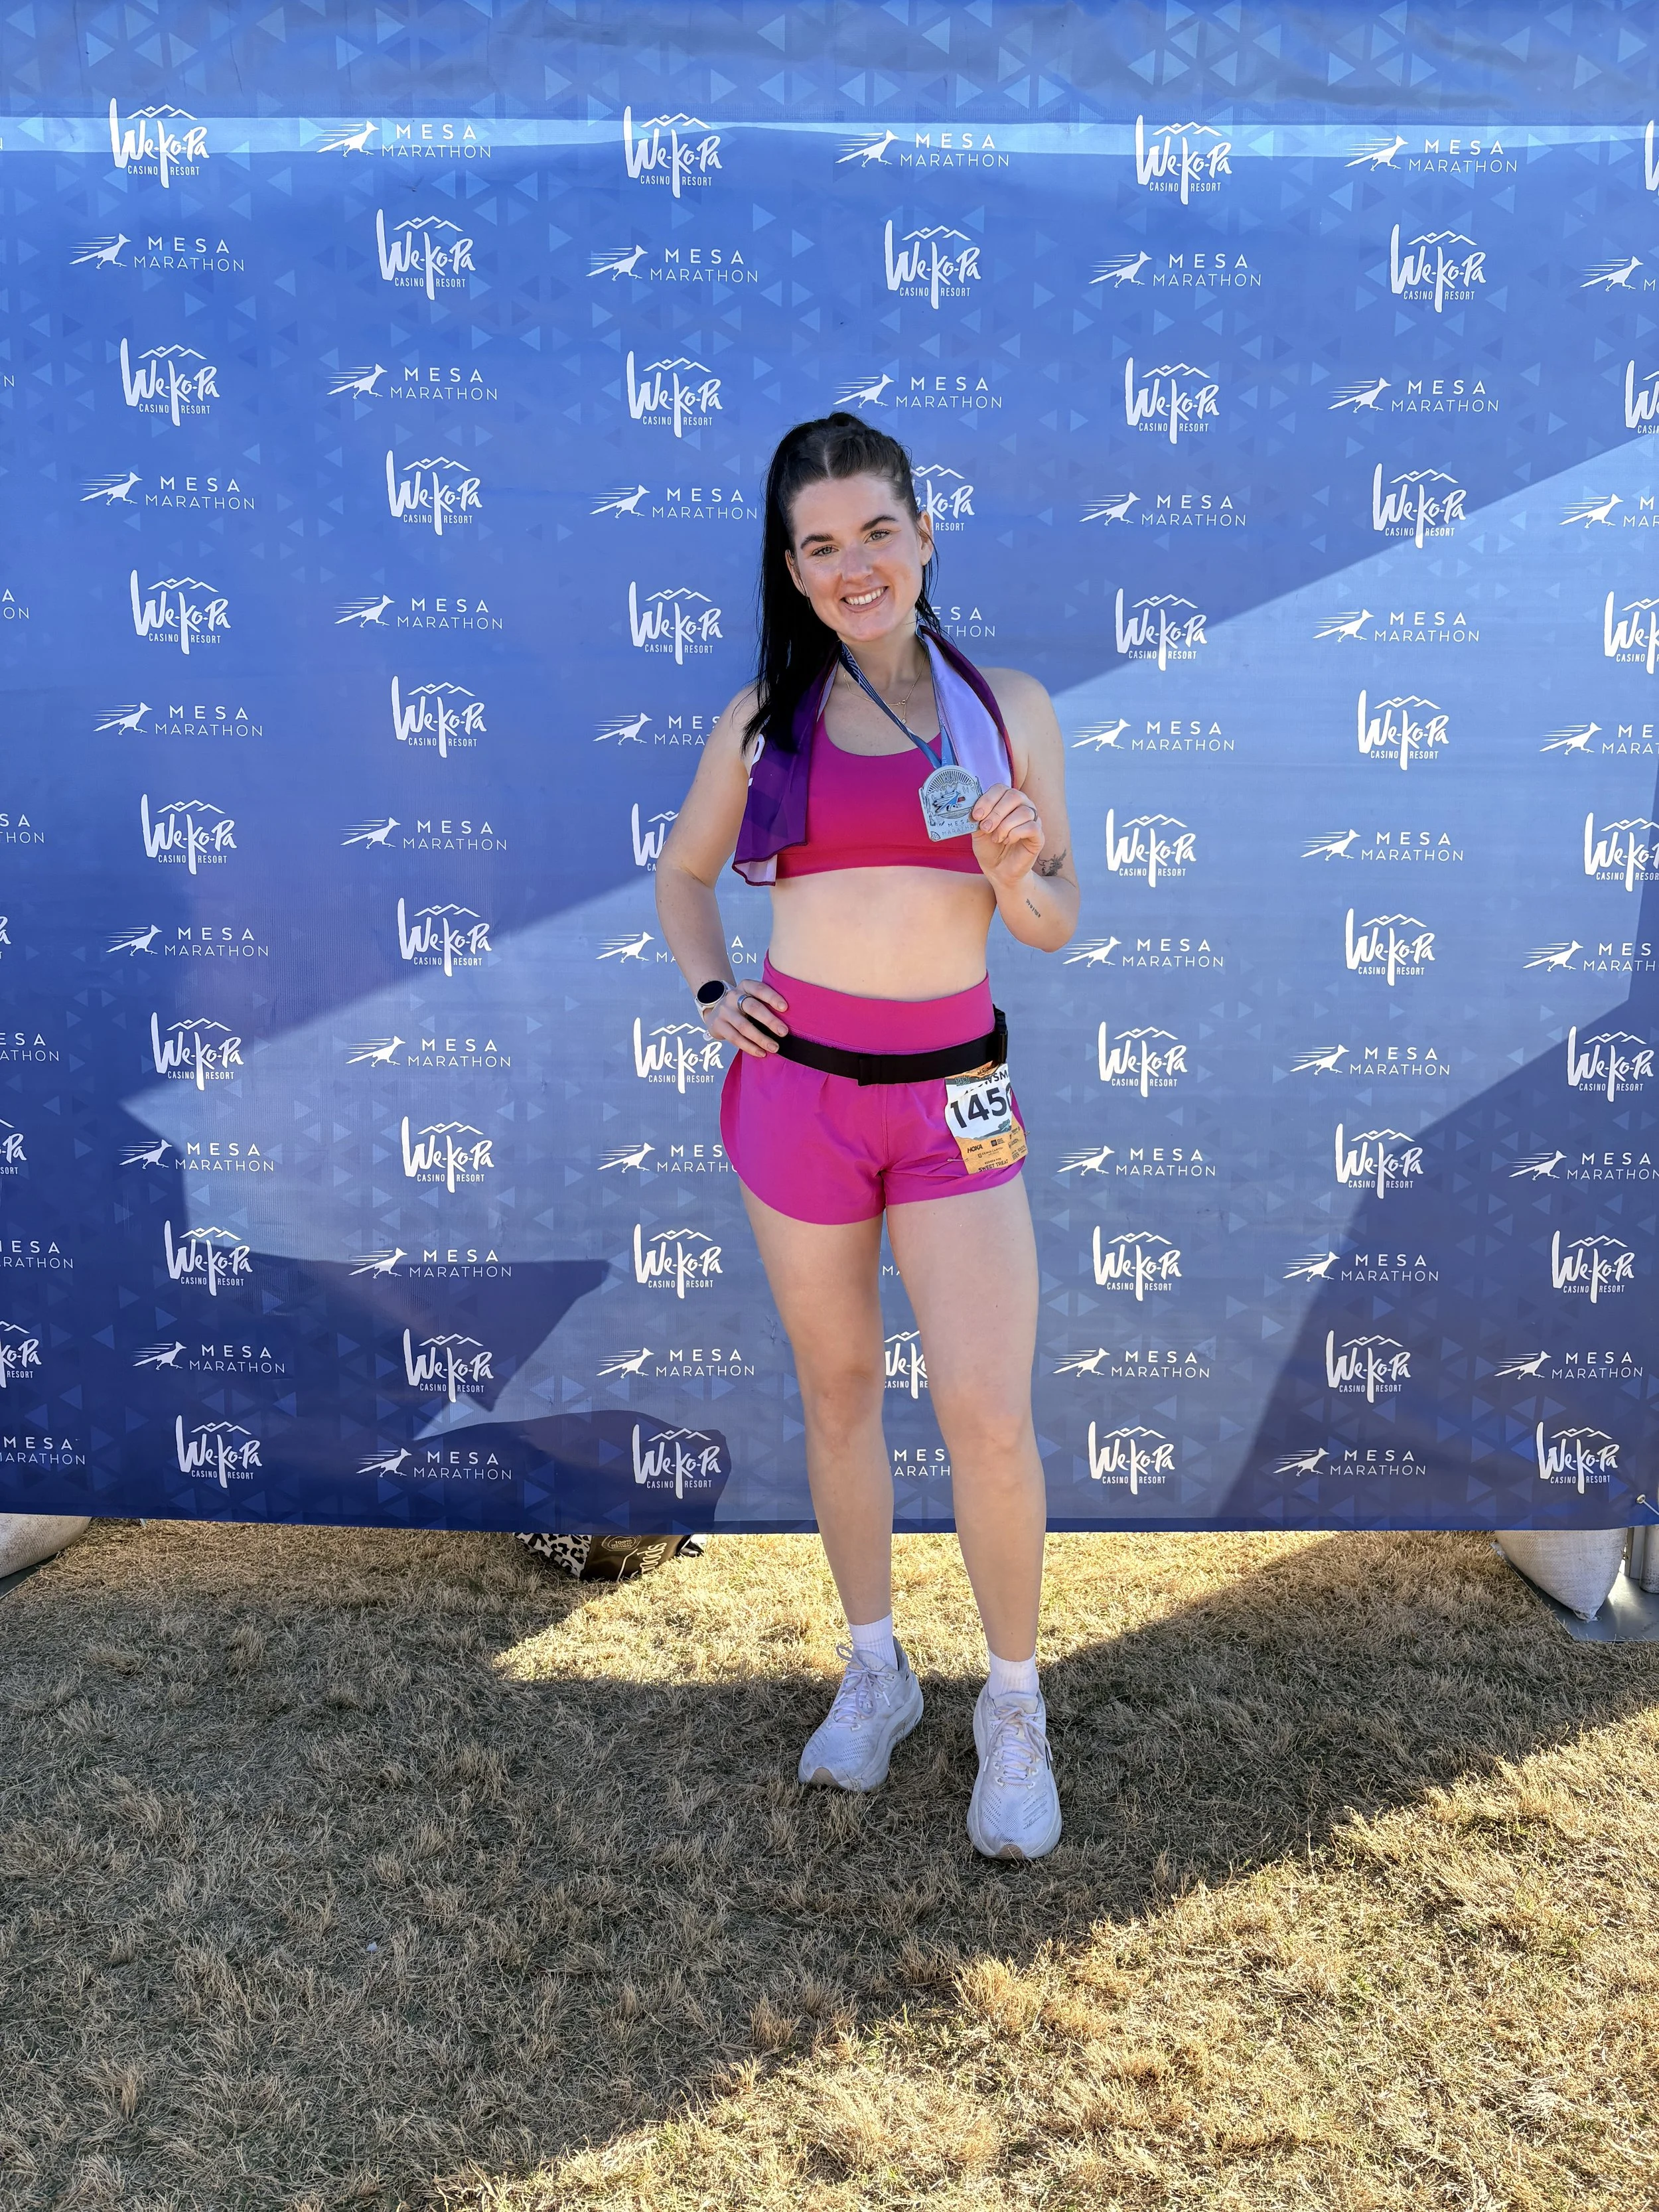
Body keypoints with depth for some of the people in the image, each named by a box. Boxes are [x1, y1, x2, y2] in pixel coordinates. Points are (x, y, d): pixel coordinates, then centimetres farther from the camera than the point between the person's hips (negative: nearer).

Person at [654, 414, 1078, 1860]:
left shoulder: (1009, 706, 4)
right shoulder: (763, 720, 5)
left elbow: (1056, 926, 8)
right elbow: (685, 876, 20)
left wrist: (1012, 872, -13)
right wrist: (712, 993, 4)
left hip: (953, 1090, -1)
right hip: (796, 1082, 1)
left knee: (991, 1419, -5)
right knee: (838, 1389, 12)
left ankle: (1015, 1704, 19)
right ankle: (876, 1670, 32)